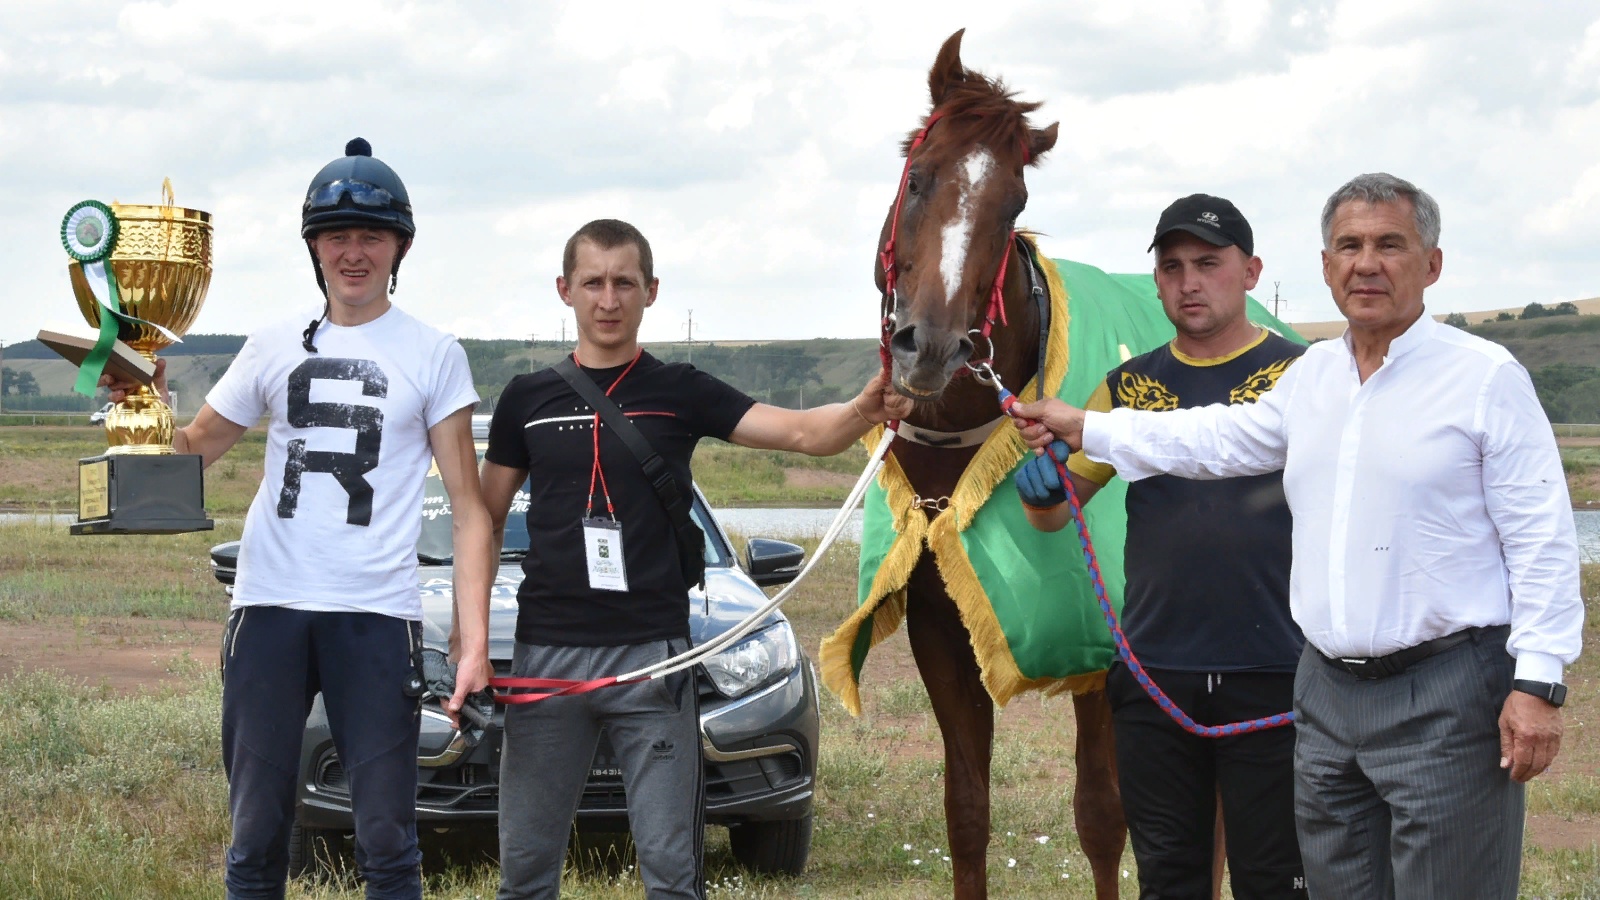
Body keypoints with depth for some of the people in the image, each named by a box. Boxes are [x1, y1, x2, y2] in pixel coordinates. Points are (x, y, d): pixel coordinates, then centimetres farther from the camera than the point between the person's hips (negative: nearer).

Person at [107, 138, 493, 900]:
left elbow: (469, 507, 2)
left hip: (376, 615, -3)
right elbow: (191, 451, 17)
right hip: (268, 608, 3)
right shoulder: (274, 348, 13)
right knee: (255, 837, 6)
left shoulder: (433, 355, 5)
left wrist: (474, 640, -8)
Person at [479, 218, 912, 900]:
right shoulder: (527, 400, 8)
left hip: (652, 655, -1)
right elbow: (486, 523, 13)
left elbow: (803, 432, -8)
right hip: (546, 653, 2)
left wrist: (865, 410, -29)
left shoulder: (681, 394, 3)